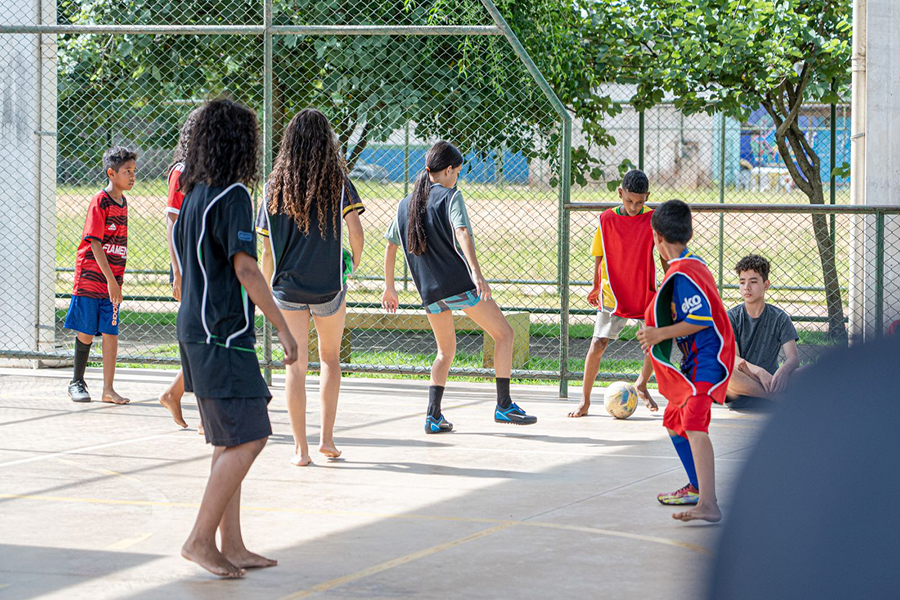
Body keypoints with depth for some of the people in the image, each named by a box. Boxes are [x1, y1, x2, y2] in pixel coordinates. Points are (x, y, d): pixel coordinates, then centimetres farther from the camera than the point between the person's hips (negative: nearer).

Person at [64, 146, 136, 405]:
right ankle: (77, 382, 17)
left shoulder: (123, 203, 10)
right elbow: (95, 244, -16)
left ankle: (108, 389, 3)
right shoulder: (100, 202, -12)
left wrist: (117, 281, 15)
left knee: (111, 333, 1)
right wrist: (111, 280, -19)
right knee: (86, 332, 2)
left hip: (112, 280, 6)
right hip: (91, 276, -6)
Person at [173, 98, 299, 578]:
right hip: (222, 335, -10)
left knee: (230, 442, 12)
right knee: (247, 439, -9)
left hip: (198, 330, 10)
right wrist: (282, 327, -15)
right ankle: (201, 540, -8)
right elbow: (244, 268, -20)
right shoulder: (232, 196, -14)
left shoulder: (194, 196, 15)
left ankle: (232, 546, 14)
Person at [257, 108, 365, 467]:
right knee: (330, 358, 19)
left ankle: (300, 449, 5)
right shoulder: (337, 182, -5)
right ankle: (327, 437, 14)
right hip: (329, 286, -1)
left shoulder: (276, 187, 1)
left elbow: (267, 249, 2)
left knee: (296, 366, 5)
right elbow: (355, 231, -12)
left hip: (288, 287, 1)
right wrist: (355, 262, 8)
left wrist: (265, 290, 12)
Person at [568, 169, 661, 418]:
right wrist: (596, 286, 15)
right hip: (613, 293, -1)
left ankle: (641, 384, 25)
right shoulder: (606, 220, -6)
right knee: (598, 344, -11)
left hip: (645, 294, 1)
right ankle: (585, 400, 3)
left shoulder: (653, 219, -6)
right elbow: (600, 256, 7)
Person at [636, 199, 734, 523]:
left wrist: (660, 334, -17)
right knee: (674, 421, 24)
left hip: (708, 359, -11)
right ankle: (697, 487, 40)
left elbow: (701, 319, -23)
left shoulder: (682, 273, -18)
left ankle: (708, 505, -38)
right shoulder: (694, 264, 13)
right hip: (696, 359, 11)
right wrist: (659, 335, 28)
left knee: (693, 424, -25)